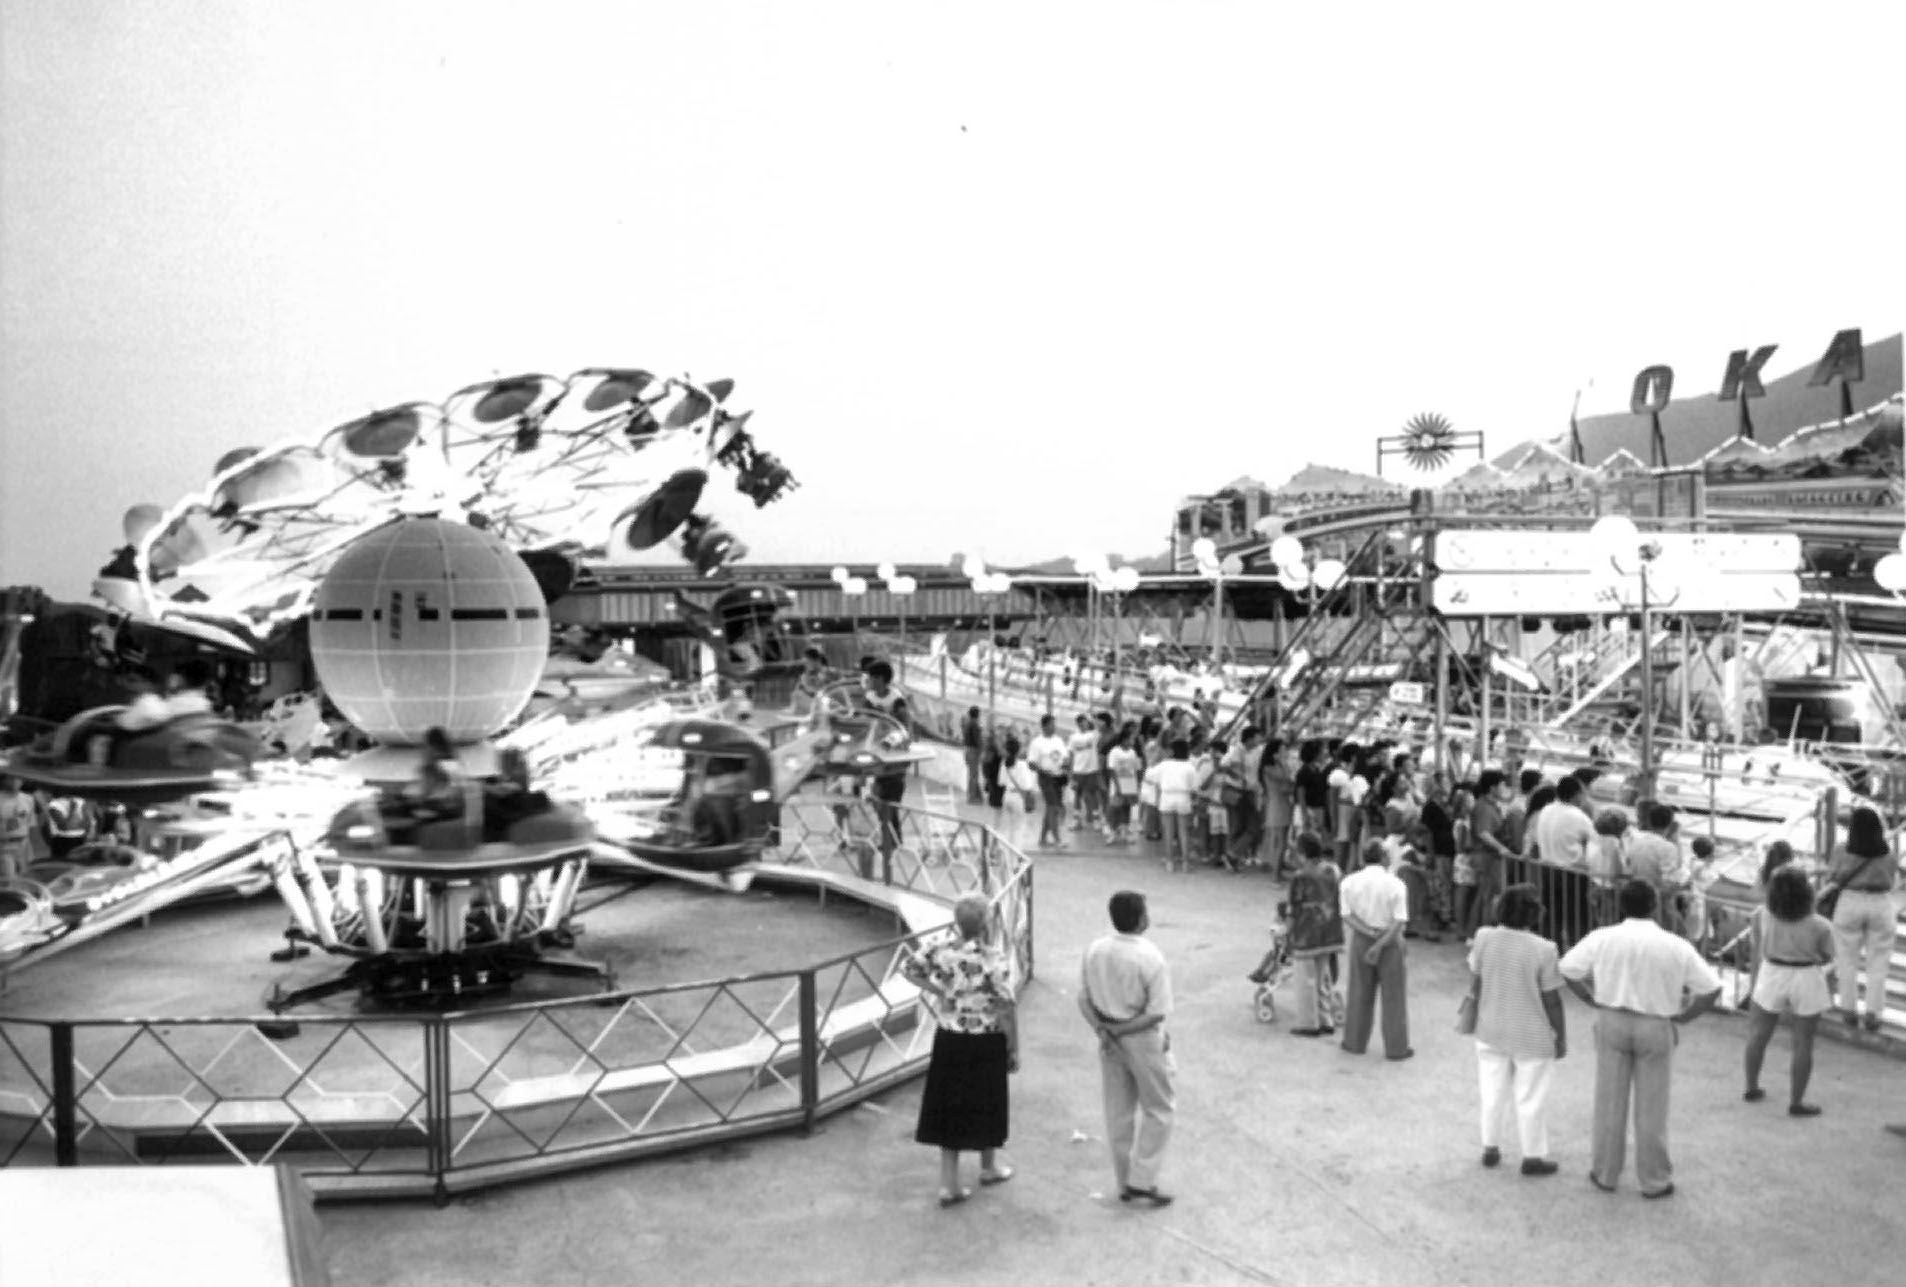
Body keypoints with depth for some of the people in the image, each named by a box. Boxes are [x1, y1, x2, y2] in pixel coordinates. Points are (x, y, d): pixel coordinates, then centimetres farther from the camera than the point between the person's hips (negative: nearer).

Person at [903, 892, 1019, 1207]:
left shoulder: (938, 946, -11)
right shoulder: (994, 960, -24)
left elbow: (908, 967, 3)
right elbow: (1007, 1010, -18)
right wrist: (1014, 1050, -6)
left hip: (948, 1041, 3)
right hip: (986, 1043, -3)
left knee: (949, 1106, 12)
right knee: (985, 1104, 18)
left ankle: (950, 1183, 17)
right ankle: (989, 1167, 40)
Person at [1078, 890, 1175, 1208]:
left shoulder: (1094, 951, -6)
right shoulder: (1150, 958, -21)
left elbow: (1084, 999, -1)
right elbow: (1157, 1012, -20)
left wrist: (1103, 1030, -7)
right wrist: (1117, 1032, -15)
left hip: (1108, 1040, 5)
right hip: (1142, 1039, -5)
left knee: (1118, 1112, 16)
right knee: (1158, 1109, 13)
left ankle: (1125, 1184, 27)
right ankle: (1141, 1180, 11)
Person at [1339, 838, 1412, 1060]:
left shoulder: (1349, 882, -3)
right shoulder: (1395, 884, -12)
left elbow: (1347, 916, -9)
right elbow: (1400, 922, -17)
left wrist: (1370, 933, -14)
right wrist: (1380, 944, -17)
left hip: (1361, 939, 3)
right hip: (1390, 940, -3)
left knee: (1359, 992, 14)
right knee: (1393, 995, 8)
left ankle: (1355, 1042, 24)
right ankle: (1396, 1047, 14)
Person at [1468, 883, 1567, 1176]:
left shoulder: (1484, 937, -11)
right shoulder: (1542, 950, -23)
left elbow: (1475, 984, 0)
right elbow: (1552, 1001, -15)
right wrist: (1561, 1037, -1)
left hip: (1491, 1031, 4)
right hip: (1531, 1037, -4)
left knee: (1493, 1093, 18)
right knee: (1530, 1099, 11)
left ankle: (1490, 1149, 29)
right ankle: (1533, 1157, 24)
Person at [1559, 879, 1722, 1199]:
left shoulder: (1603, 938, -8)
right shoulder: (1676, 946, -10)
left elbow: (1567, 970, -5)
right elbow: (1711, 990, -7)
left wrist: (1591, 998, 7)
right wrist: (1683, 1015, 5)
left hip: (1612, 1022, 1)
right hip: (1656, 1028, -1)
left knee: (1609, 1102, 12)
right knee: (1651, 1108, 11)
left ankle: (1605, 1174, 24)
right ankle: (1654, 1181, 22)